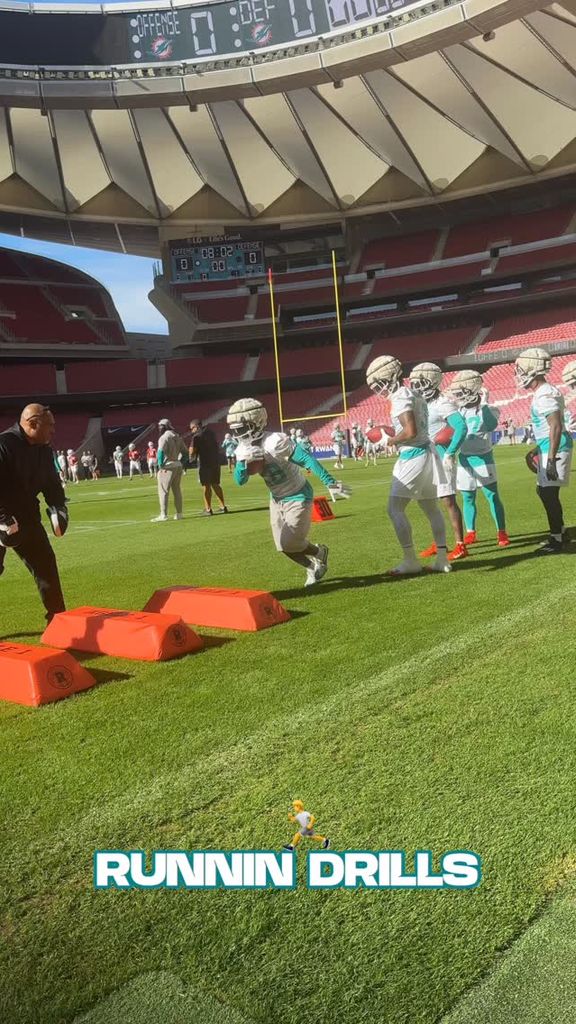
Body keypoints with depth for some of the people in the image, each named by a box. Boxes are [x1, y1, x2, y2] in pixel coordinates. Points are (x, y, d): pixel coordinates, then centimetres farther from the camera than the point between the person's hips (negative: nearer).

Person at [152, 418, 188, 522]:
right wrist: (180, 461, 15)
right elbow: (184, 451, 16)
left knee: (163, 491, -5)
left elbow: (161, 451, -24)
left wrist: (160, 465, -18)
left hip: (168, 467, -8)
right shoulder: (178, 437, 13)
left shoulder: (164, 437, -12)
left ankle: (163, 515, -9)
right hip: (178, 465, 8)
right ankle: (179, 513, 19)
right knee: (177, 490, 15)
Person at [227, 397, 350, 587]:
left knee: (290, 543, -10)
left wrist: (330, 483, -30)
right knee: (284, 547, 8)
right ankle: (313, 567, 34)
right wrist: (243, 462, -25)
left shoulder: (276, 442, -29)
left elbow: (307, 460, -28)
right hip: (277, 499, 7)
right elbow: (240, 480, -4)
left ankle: (319, 552, 21)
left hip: (298, 497, -7)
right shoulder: (244, 450, -6)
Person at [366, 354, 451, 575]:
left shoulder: (400, 398, -15)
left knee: (395, 508, -3)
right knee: (431, 508, 14)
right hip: (426, 453, 10)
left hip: (413, 458, -10)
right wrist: (391, 432, 11)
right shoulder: (413, 394, 14)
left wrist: (391, 440, -8)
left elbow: (410, 432, -23)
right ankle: (442, 559, 17)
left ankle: (411, 561, -2)